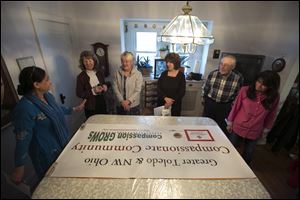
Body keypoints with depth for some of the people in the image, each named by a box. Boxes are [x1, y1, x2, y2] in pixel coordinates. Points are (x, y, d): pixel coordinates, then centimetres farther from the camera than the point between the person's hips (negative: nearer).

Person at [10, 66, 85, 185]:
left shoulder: (47, 95, -5)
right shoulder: (25, 108, -29)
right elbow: (22, 140, -22)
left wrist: (75, 109, 23)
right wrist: (19, 168, -13)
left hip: (63, 144, 8)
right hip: (47, 154, -7)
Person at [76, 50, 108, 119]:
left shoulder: (99, 72, 3)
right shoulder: (81, 76, -8)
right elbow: (79, 94, -9)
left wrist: (105, 87, -6)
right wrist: (93, 91, -20)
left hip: (102, 104, 4)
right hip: (90, 107, -3)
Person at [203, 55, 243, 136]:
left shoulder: (238, 77, -11)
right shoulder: (213, 73, -6)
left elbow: (238, 94, -3)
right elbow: (205, 88, 4)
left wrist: (232, 106, -1)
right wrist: (204, 100, 9)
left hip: (225, 107, -2)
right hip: (210, 103, 2)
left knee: (222, 128, 8)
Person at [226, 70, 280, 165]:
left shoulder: (274, 97, -8)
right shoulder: (245, 90, -14)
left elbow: (271, 115, 5)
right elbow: (235, 107, -5)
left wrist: (265, 130, 10)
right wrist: (230, 122, 0)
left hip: (254, 132, 2)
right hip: (238, 127, -1)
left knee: (247, 156, 18)